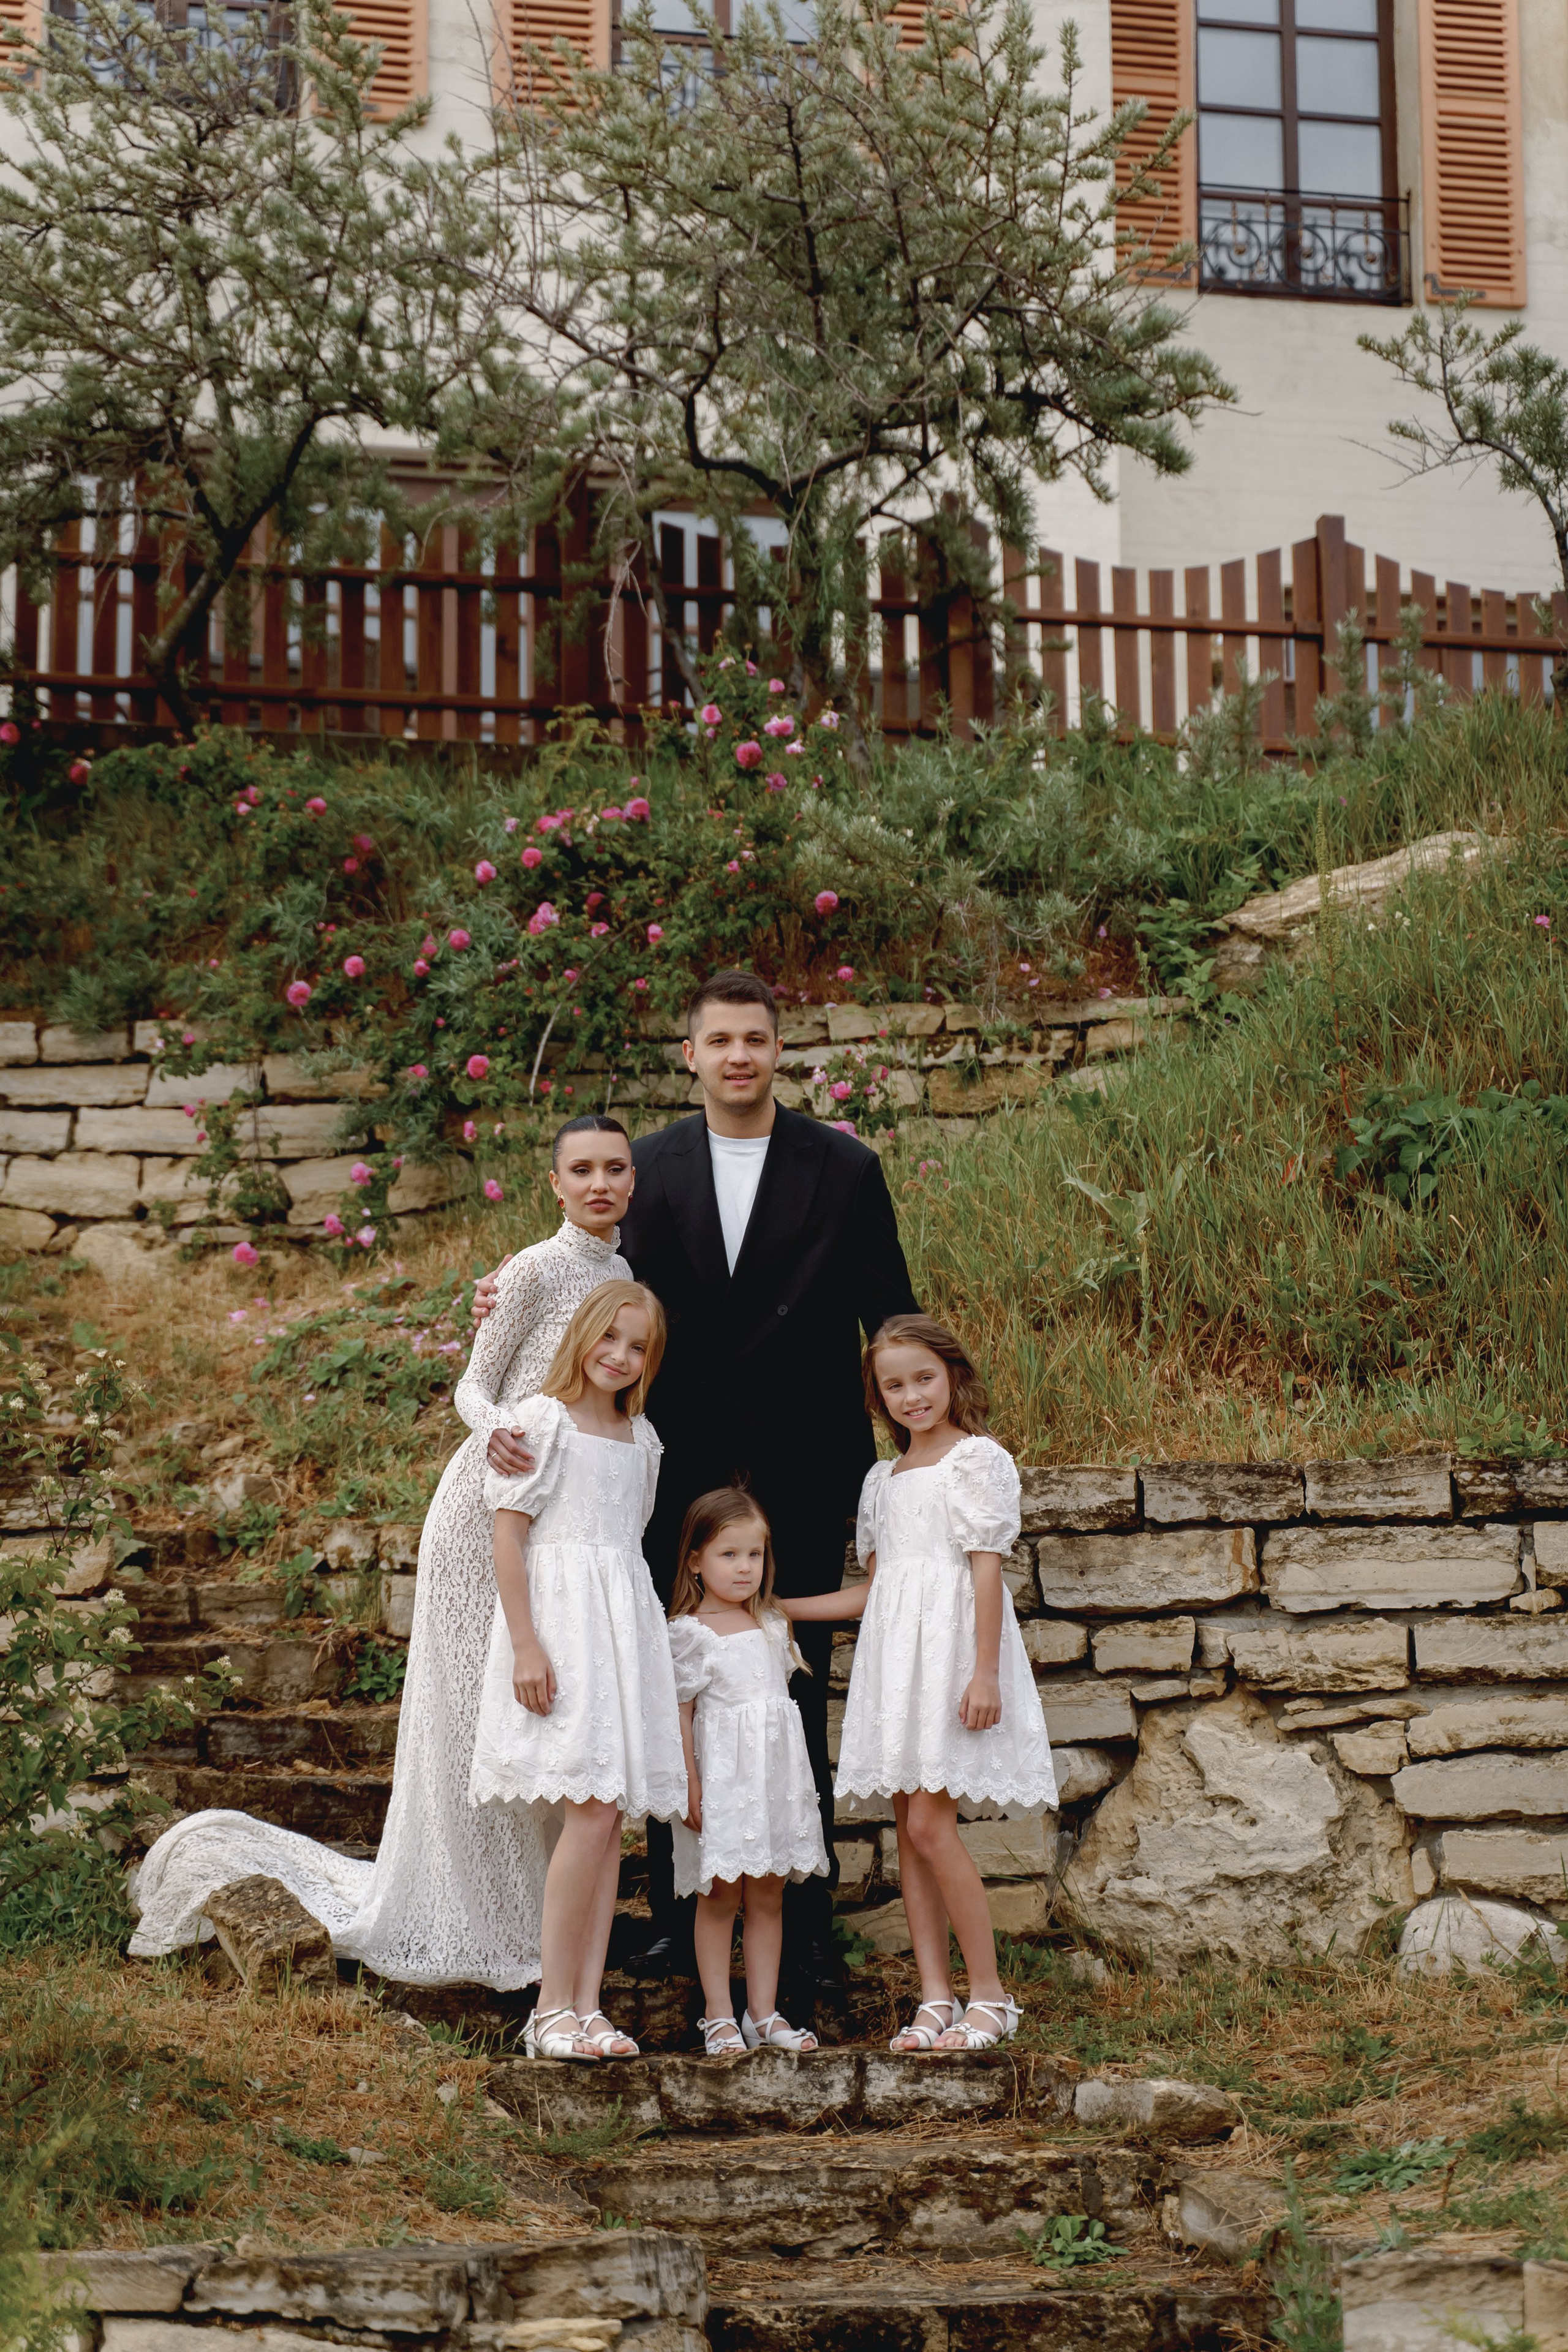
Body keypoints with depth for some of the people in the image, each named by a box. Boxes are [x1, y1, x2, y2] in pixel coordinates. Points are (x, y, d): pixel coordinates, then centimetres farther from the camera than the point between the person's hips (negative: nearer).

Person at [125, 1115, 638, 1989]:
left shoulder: (624, 1272, 10)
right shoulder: (536, 1269, -11)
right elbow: (475, 1386, -8)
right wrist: (498, 1428, -28)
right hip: (494, 1505, -7)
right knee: (473, 1714, -1)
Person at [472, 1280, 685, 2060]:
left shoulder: (641, 1437, 16)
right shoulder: (543, 1420, -5)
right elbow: (509, 1532, -9)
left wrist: (640, 1637, 17)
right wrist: (526, 1645, -16)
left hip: (626, 1623, 7)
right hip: (560, 1619, -7)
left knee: (609, 1817, 3)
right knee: (593, 1812, -14)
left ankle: (587, 2005, 5)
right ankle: (553, 2010, -8)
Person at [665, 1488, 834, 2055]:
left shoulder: (773, 1625, 11)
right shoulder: (692, 1633, -7)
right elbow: (681, 1714, -7)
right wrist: (689, 1784, -12)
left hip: (774, 1774, 6)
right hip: (721, 1777, -5)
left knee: (768, 1898, 8)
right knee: (720, 1898, 0)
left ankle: (764, 2013, 14)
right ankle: (719, 2017, 6)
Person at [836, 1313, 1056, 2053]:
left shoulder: (978, 1459, -4)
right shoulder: (882, 1479, 17)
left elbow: (987, 1567, -10)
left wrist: (985, 1672, -15)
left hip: (951, 1643, -7)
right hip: (892, 1656, 7)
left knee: (930, 1826, -13)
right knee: (908, 1830, 4)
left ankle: (989, 1995, -4)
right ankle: (935, 1999, 7)